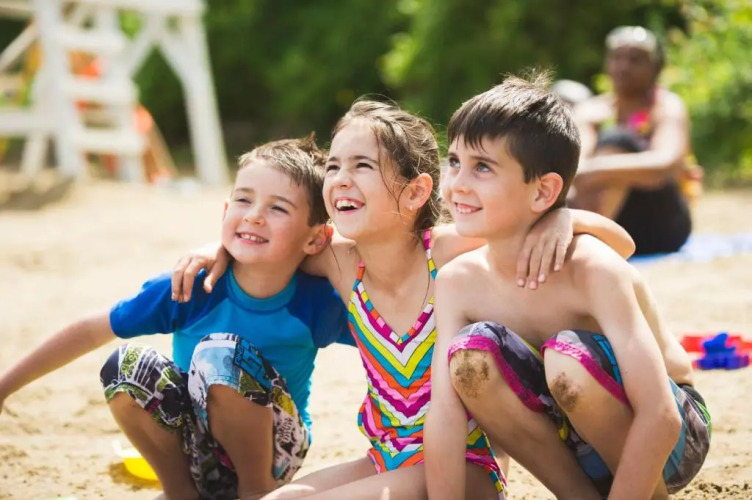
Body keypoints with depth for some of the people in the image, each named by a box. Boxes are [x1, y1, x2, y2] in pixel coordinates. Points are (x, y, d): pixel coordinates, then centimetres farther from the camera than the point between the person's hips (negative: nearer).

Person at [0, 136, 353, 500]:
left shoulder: (316, 303, -21)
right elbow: (90, 331, -9)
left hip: (271, 452, -2)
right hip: (197, 452, 2)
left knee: (222, 353, -28)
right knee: (128, 366, -23)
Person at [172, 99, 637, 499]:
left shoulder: (454, 252, -17)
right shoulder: (343, 262, -3)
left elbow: (619, 244, -17)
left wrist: (559, 218, -36)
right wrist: (221, 248, 2)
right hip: (388, 461, 6)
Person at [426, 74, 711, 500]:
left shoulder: (592, 270, -26)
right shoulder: (458, 282, -10)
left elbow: (660, 417, -32)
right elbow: (444, 413, -15)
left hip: (666, 442, -4)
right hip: (580, 442, 5)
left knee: (567, 359, -33)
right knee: (470, 356, -20)